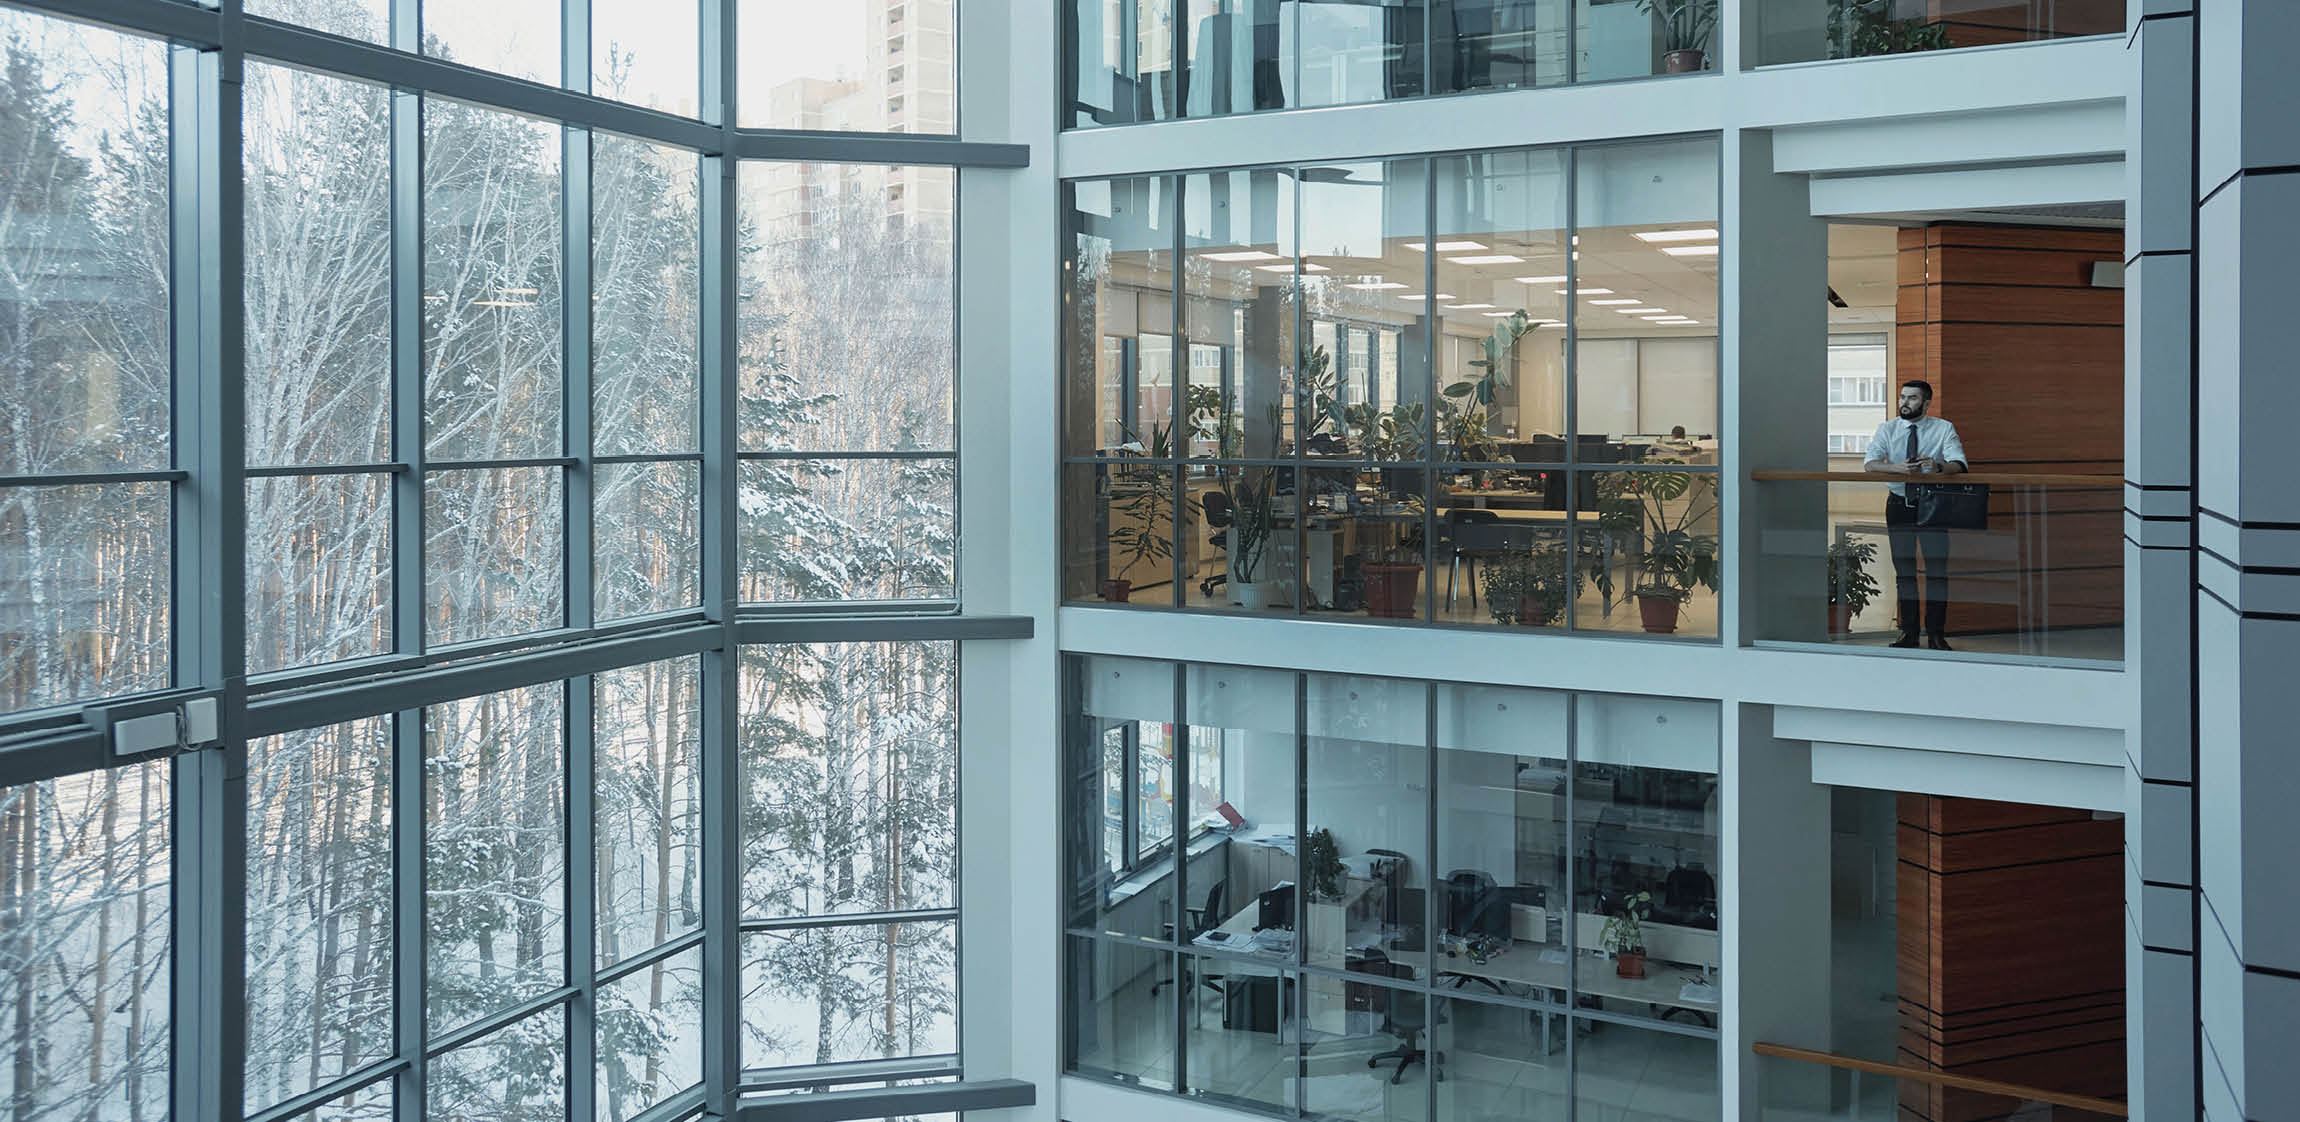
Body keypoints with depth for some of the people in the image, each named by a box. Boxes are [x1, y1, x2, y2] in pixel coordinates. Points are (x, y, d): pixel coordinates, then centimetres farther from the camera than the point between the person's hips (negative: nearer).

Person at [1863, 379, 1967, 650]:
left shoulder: (1944, 429, -1)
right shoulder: (1887, 429, 2)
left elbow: (1959, 465, -14)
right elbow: (1870, 463, -11)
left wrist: (1938, 467, -36)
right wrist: (1898, 468, -30)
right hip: (1899, 504, 2)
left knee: (1937, 568, -4)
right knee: (1903, 569, 6)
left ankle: (1936, 634, 2)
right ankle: (1908, 632, 13)